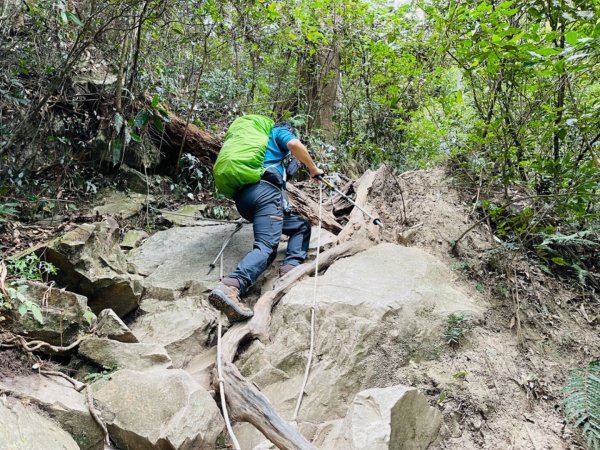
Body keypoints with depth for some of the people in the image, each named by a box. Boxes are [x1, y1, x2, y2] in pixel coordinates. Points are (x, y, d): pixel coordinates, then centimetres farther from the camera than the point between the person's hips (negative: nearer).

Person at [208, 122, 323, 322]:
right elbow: (294, 144, -5)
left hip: (242, 197, 8)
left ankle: (291, 268, -13)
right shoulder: (280, 132, 20)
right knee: (267, 246, -19)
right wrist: (313, 169, 8)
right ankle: (230, 286, -41)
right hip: (265, 189, -7)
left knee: (301, 225, 12)